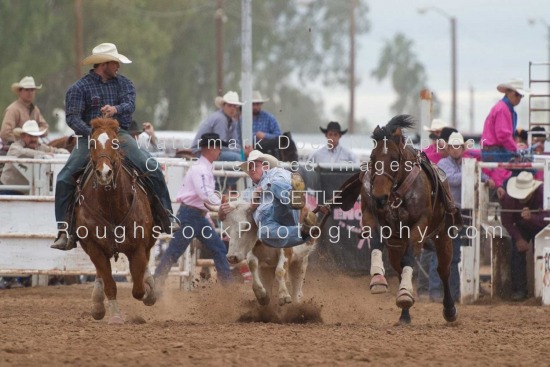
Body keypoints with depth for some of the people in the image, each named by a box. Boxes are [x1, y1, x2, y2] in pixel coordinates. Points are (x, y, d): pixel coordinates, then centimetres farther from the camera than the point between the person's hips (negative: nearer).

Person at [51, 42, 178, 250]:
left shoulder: (123, 83, 9)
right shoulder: (79, 88, -2)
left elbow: (130, 104, -8)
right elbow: (72, 118, -10)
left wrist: (116, 109, -32)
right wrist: (92, 134, -26)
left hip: (119, 135, 2)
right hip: (90, 137, -2)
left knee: (152, 169, -15)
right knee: (64, 179, -19)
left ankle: (166, 216, -2)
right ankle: (64, 231, -14)